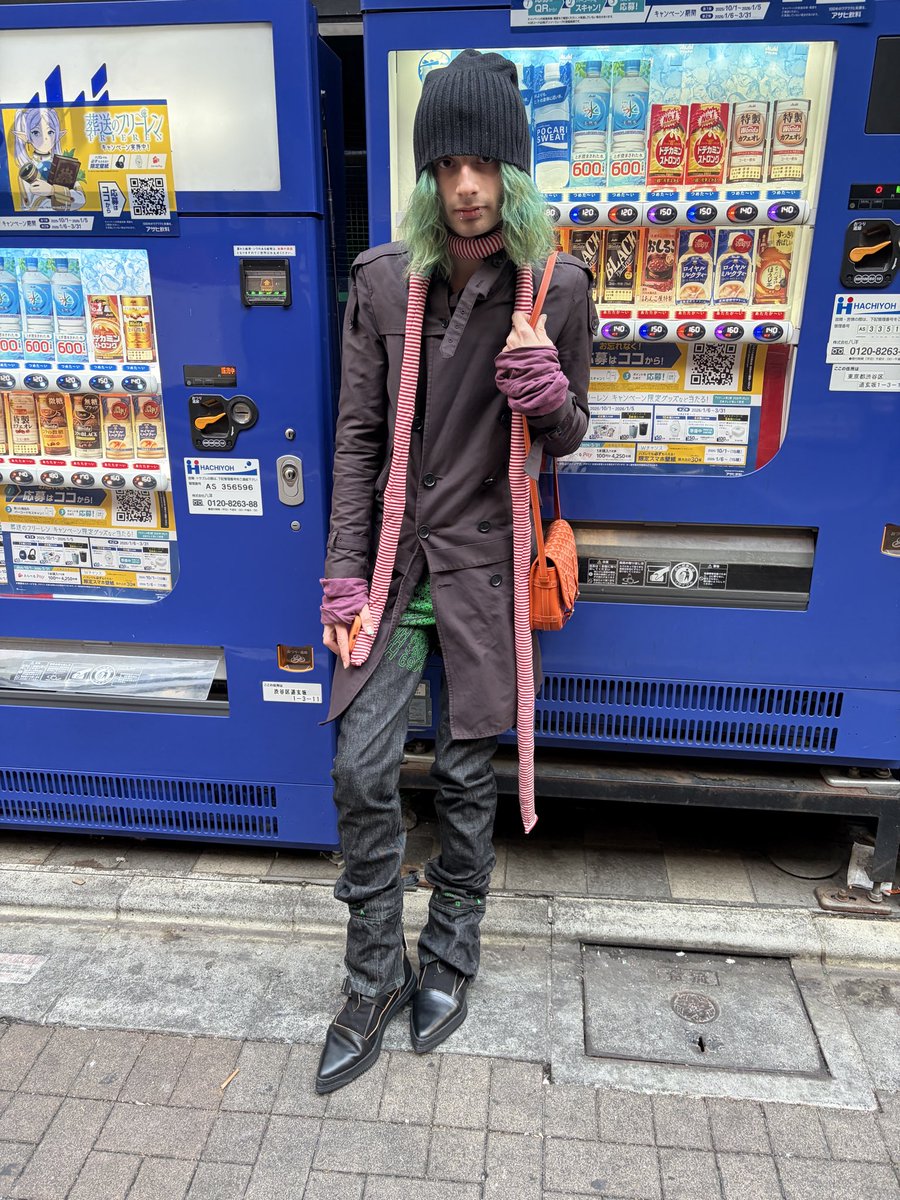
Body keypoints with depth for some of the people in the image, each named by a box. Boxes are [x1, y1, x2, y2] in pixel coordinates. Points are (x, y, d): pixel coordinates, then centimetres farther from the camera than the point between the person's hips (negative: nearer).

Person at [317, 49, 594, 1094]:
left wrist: (543, 387, -18)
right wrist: (345, 579, -3)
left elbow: (568, 438, 7)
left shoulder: (556, 288, -2)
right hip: (393, 554, 2)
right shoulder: (383, 280, 1)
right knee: (361, 769, -1)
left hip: (486, 560, -1)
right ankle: (374, 976, 21)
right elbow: (357, 438, 2)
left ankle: (450, 958, 33)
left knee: (466, 773, 8)